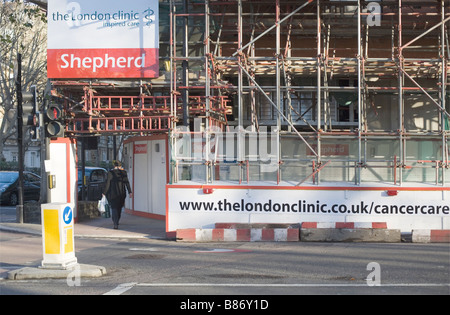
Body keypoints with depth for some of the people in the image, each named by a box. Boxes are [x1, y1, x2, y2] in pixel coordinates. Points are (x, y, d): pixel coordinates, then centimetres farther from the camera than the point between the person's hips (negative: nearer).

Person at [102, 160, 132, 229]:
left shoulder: (110, 173, -7)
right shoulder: (123, 172, -1)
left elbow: (108, 184, -7)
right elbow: (127, 183, -4)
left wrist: (104, 192, 2)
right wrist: (130, 192, -3)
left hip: (113, 193, -3)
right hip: (121, 193, 3)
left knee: (114, 208, -2)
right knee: (119, 208, 20)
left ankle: (116, 224, -16)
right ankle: (116, 221, 37)